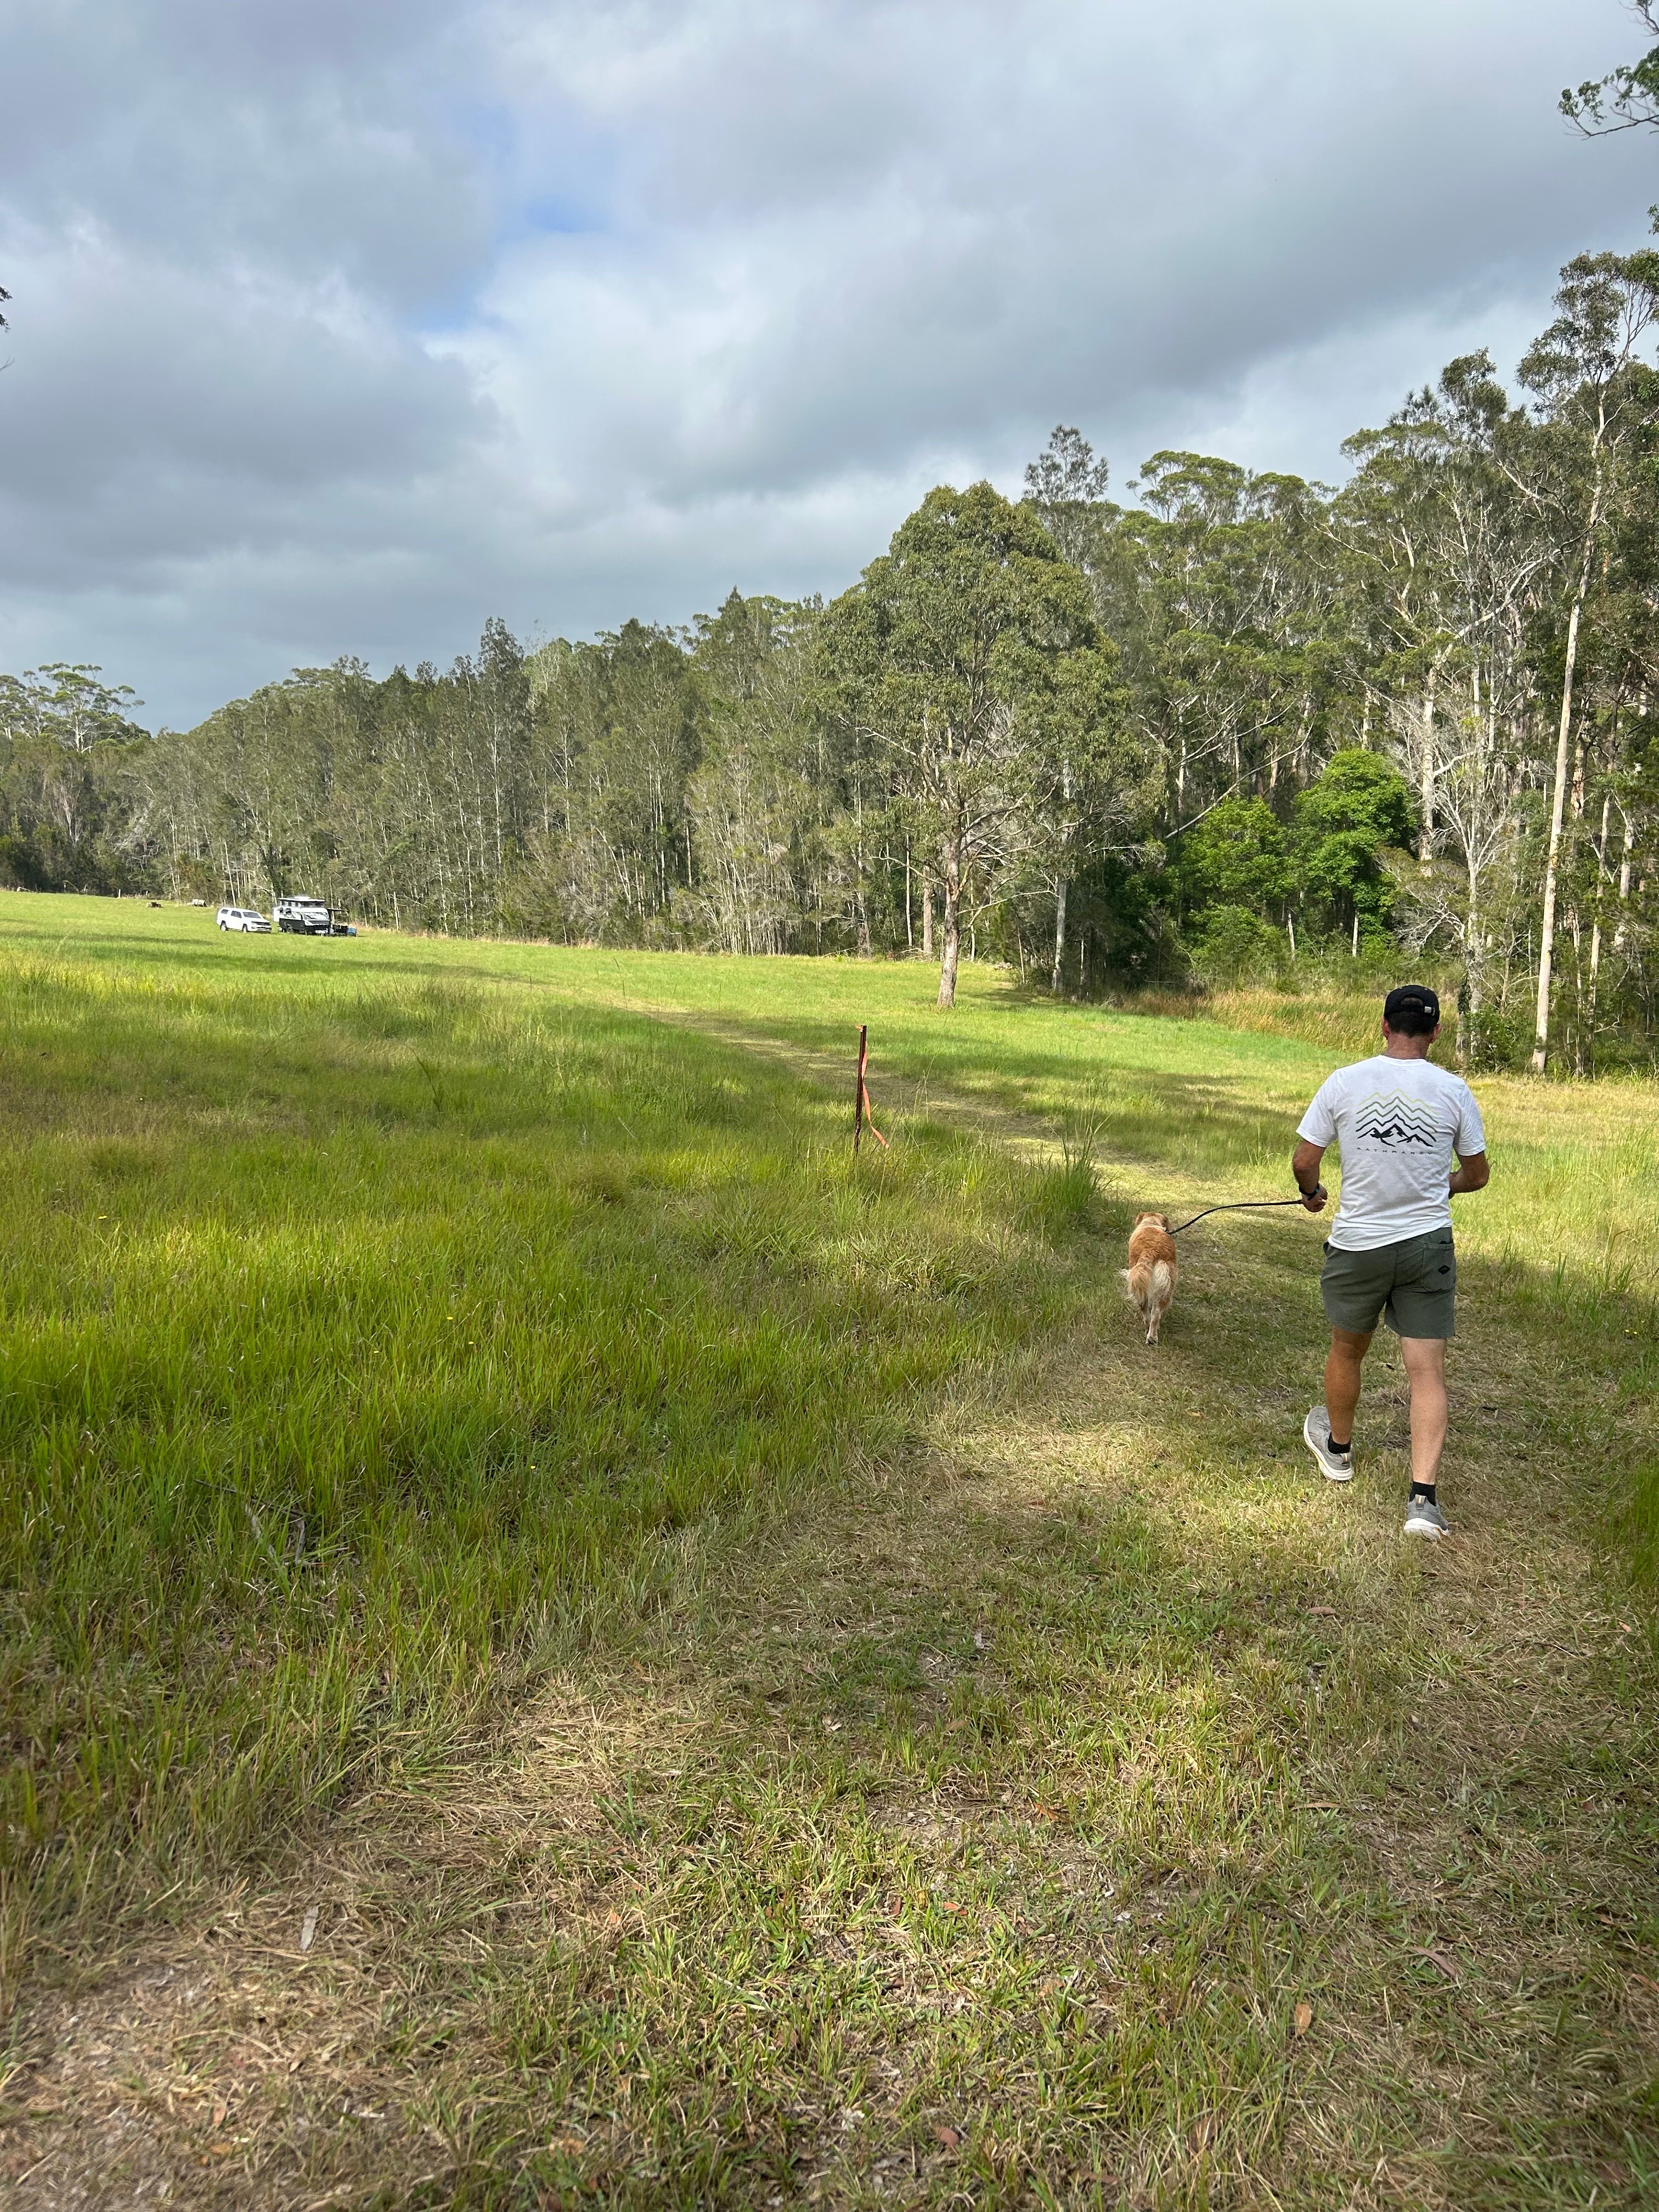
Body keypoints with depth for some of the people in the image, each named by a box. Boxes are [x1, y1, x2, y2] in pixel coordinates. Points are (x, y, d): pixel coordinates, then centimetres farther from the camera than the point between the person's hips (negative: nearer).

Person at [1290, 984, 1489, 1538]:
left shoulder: (1343, 1083, -8)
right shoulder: (1453, 1091, -4)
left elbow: (1303, 1161, -3)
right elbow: (1477, 1175, 7)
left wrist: (1311, 1193, 19)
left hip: (1357, 1244, 0)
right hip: (1429, 1245, 0)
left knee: (1347, 1352, 20)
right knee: (1427, 1371, 3)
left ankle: (1338, 1449, 43)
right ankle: (1424, 1497, -4)